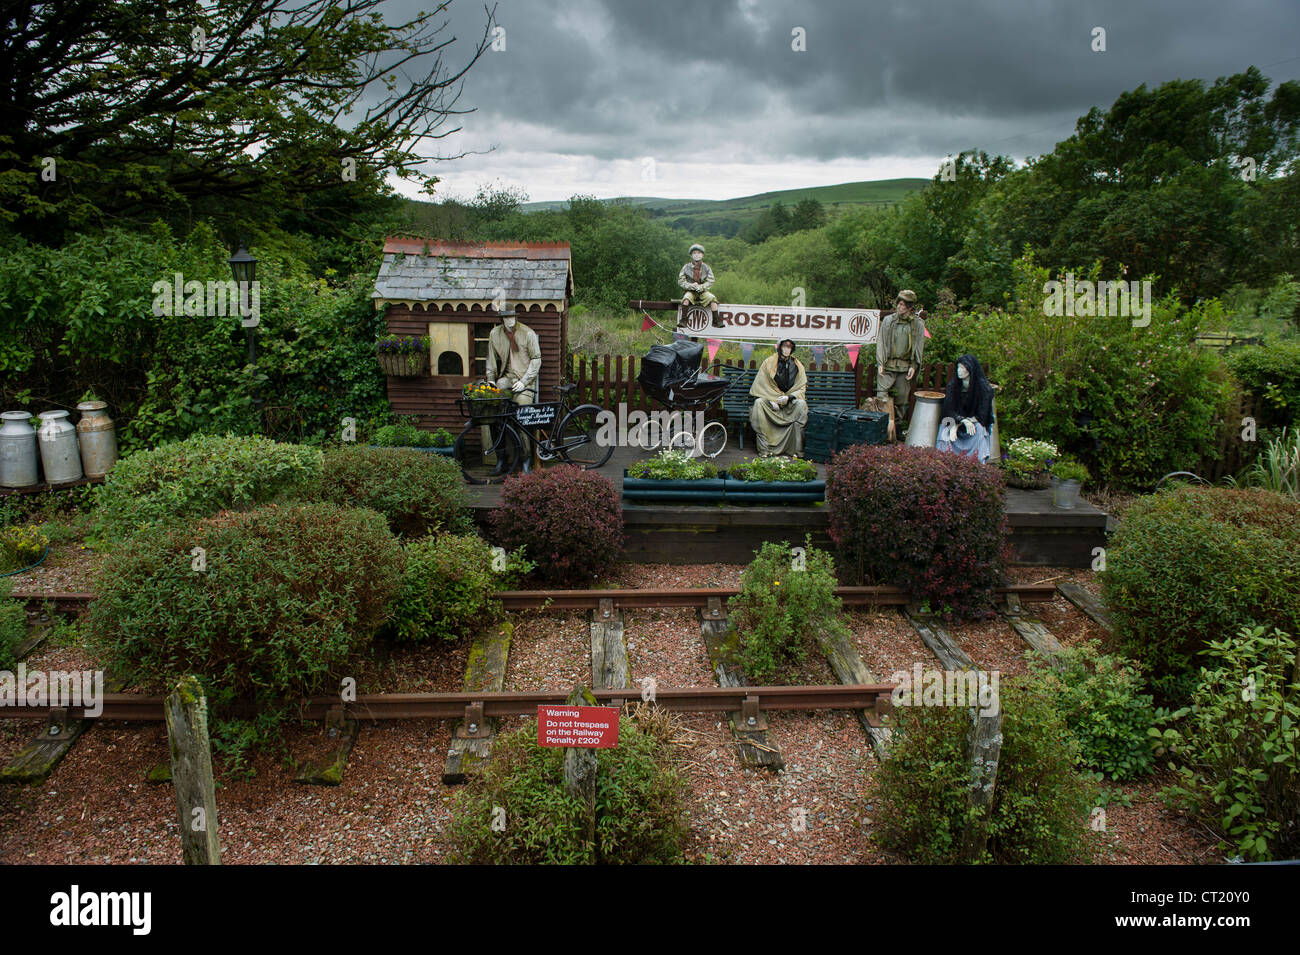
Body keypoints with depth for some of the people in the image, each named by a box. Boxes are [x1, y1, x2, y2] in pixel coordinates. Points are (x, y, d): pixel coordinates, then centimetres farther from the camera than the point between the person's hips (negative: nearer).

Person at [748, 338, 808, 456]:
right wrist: (771, 400, -16)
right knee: (758, 403, -31)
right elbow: (759, 386, -3)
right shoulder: (769, 363, 1)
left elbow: (801, 389, 2)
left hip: (790, 401, 1)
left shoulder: (797, 365, 6)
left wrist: (788, 397, -17)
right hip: (770, 399, -1)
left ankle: (797, 448, -29)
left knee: (801, 404, -31)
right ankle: (764, 449, -33)